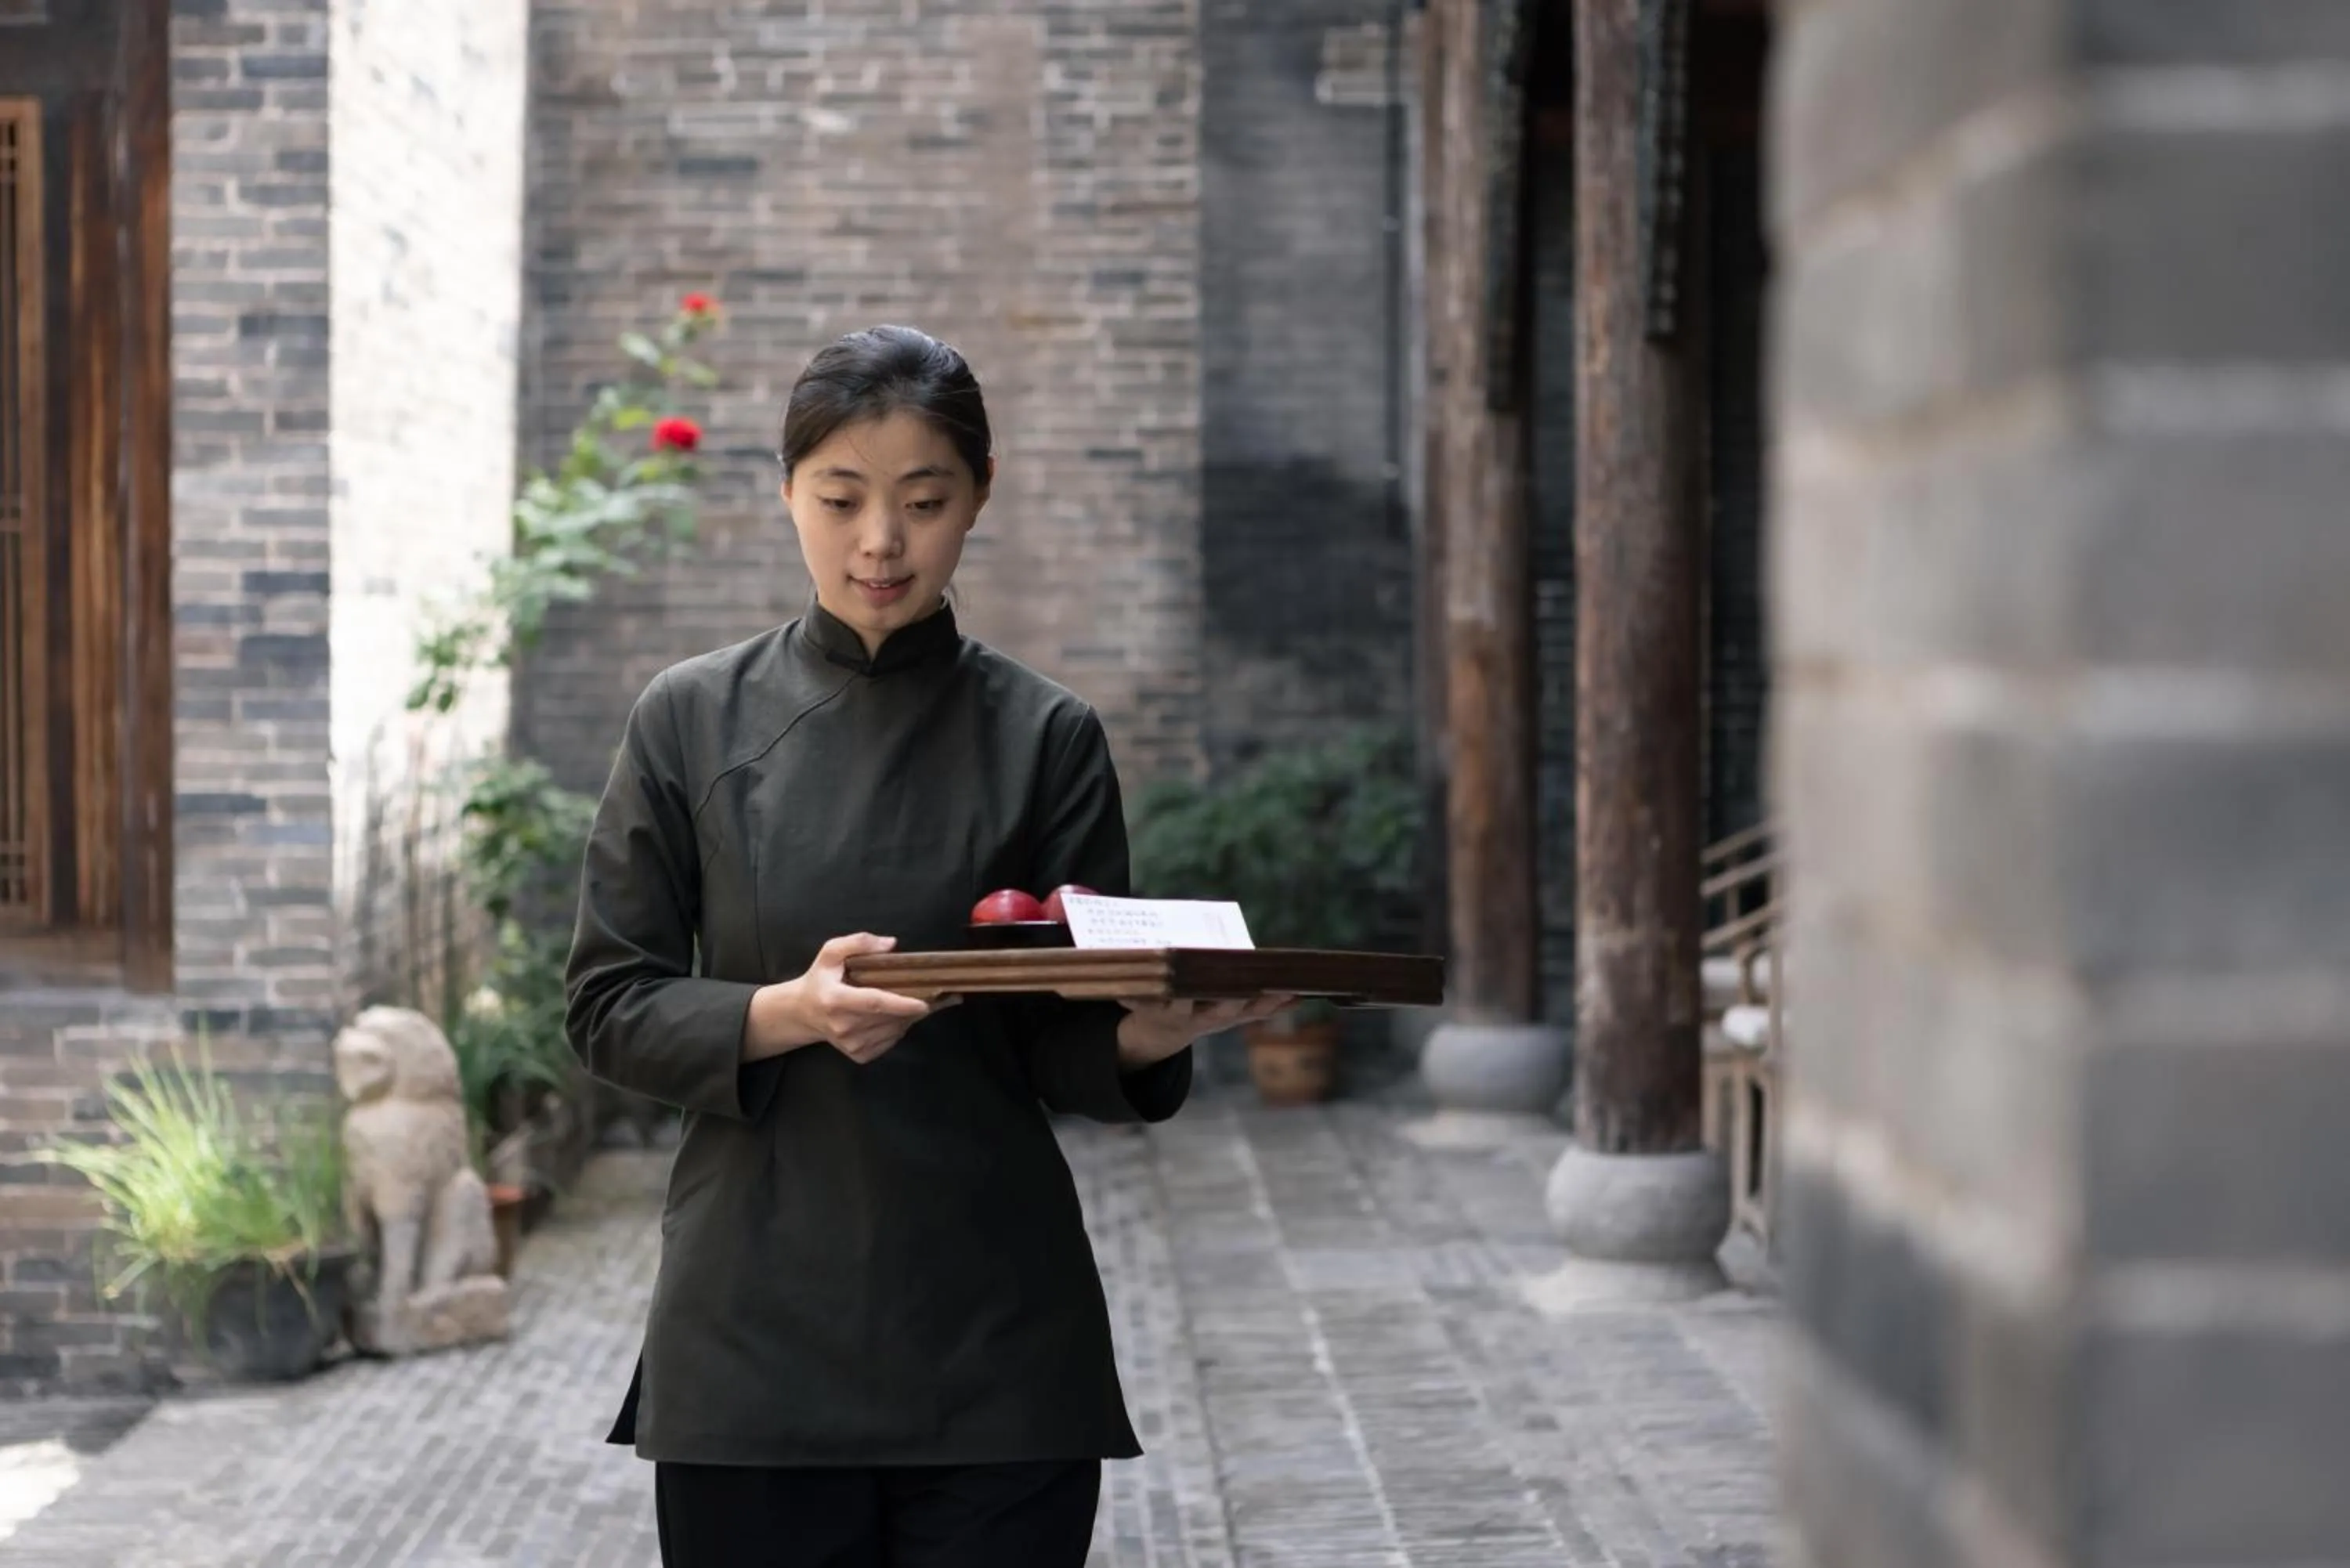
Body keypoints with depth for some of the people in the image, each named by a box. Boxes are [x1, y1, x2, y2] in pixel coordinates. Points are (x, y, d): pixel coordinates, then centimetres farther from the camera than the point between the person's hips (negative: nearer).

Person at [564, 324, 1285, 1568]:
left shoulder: (1044, 738, 2)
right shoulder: (695, 719, 3)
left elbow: (1067, 1045, 3)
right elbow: (611, 1007, 1)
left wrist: (1145, 1037, -20)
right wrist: (784, 1014, -17)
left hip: (992, 1338, 0)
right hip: (758, 1326, 0)